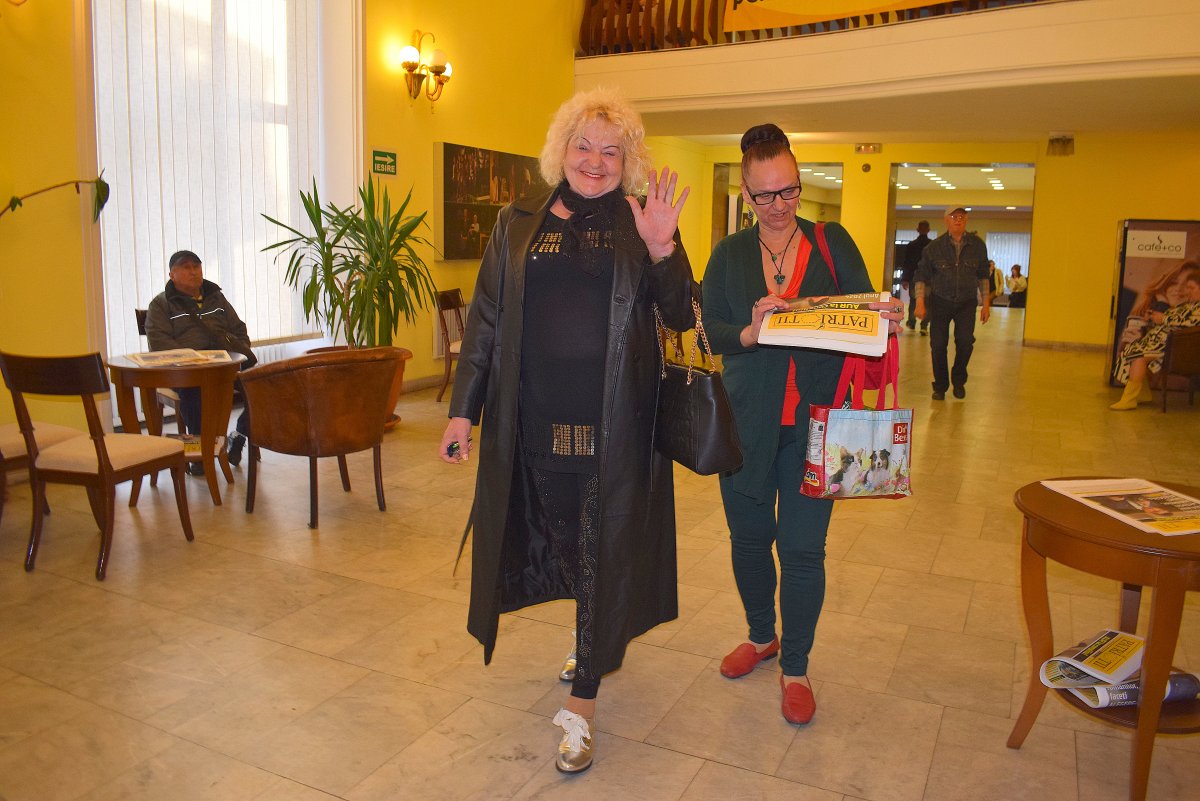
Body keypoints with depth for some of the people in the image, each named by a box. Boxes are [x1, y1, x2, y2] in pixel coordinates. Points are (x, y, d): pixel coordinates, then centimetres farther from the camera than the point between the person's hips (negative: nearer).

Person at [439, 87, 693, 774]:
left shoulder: (643, 223, 4)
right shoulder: (519, 225, 7)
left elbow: (681, 317, -1)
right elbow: (486, 320, 7)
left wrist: (661, 250, -17)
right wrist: (464, 409, 5)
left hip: (613, 423, -2)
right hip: (535, 420, 2)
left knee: (604, 549, 4)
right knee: (561, 539, 15)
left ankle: (583, 701, 17)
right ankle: (603, 641, 43)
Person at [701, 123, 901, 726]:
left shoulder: (833, 242, 4)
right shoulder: (729, 254, 6)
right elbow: (710, 332, -2)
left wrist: (887, 320, -19)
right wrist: (750, 332, -21)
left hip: (815, 420, -1)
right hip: (746, 420, 2)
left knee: (802, 547, 1)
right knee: (748, 535, 13)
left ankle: (795, 666, 22)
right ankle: (761, 635, 39)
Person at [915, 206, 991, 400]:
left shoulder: (977, 245, 1)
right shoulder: (934, 246, -4)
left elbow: (983, 276, 10)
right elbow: (922, 276, 1)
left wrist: (986, 303, 7)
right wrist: (920, 302, -8)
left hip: (966, 302, 1)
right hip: (940, 302, 0)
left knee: (965, 341, -13)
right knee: (938, 345, -3)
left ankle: (959, 380, 11)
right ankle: (940, 386, 14)